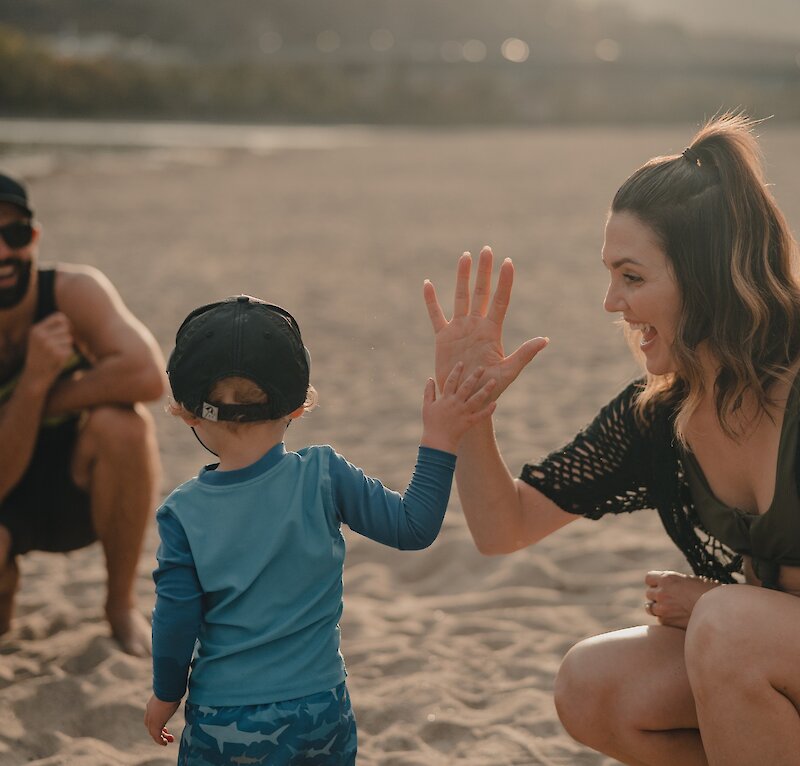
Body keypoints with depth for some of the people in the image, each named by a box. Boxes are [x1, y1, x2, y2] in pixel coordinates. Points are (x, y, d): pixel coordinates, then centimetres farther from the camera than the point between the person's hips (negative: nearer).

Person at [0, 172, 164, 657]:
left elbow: (148, 376, -37)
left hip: (79, 491, 0)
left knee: (122, 424, -33)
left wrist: (47, 401, -27)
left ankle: (122, 606, -12)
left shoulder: (76, 291, -19)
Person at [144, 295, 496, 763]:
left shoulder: (183, 513, -10)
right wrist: (439, 443, -4)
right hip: (319, 712, 1)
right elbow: (412, 528, -9)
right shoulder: (324, 477, -12)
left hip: (220, 724, 0)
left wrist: (166, 695, 10)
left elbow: (175, 619, -6)